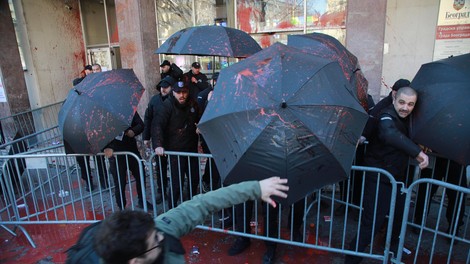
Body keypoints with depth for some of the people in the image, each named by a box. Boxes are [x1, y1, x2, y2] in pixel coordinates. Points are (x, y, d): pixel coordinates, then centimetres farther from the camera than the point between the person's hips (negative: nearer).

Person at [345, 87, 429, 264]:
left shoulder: (406, 118, 6)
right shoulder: (387, 116, -23)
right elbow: (390, 134, -46)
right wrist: (417, 152, -50)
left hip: (397, 176, 9)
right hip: (379, 178, -9)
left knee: (400, 213, 23)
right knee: (373, 221, -10)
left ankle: (393, 245, 49)